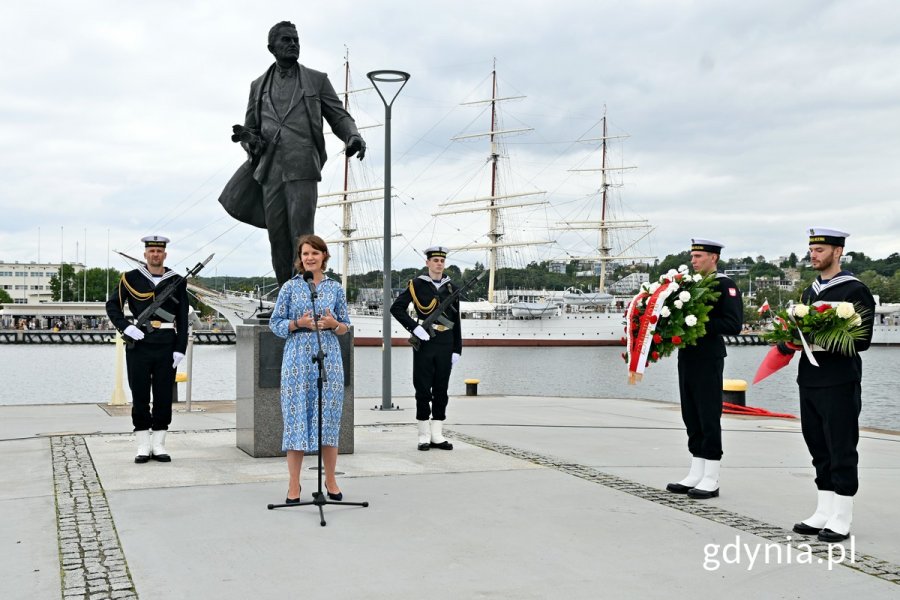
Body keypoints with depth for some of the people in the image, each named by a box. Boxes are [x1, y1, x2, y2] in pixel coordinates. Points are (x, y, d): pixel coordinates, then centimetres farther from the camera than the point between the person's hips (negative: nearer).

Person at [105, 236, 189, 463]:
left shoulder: (177, 282, 5)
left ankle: (159, 445, 12)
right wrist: (125, 327, -10)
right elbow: (112, 305, 7)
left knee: (164, 396, 4)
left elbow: (183, 319, 4)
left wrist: (180, 349, -3)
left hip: (167, 345, 1)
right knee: (140, 396, 3)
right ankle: (143, 446, 11)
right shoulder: (130, 279, 5)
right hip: (138, 344, 0)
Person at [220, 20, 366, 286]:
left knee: (302, 237, -13)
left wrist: (353, 137, -14)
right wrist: (249, 139, -3)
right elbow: (251, 128, 22)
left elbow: (340, 117, 9)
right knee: (277, 239, 2)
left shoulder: (317, 80, 11)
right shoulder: (259, 86, 19)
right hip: (270, 171, 4)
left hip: (302, 170, -3)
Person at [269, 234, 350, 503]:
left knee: (329, 417, 4)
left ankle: (330, 481, 17)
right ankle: (294, 484, 8)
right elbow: (275, 324, 3)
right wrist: (298, 323, -13)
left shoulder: (335, 287, 7)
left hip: (329, 358, 1)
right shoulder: (290, 287, 3)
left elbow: (346, 327, 11)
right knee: (296, 417, -1)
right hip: (298, 359, -1)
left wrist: (333, 324, -10)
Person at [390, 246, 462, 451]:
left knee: (441, 390, 6)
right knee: (423, 389, 0)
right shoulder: (417, 285, 0)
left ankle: (437, 435, 13)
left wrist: (457, 349, 8)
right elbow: (396, 308, -6)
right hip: (424, 342, -3)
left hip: (445, 344, 4)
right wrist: (414, 327, -16)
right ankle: (424, 435, 7)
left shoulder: (451, 287, 11)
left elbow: (456, 321, 12)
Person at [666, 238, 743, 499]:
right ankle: (696, 475, 19)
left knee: (709, 418, -3)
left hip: (708, 359, -8)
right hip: (687, 357, 8)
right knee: (691, 418, 11)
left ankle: (711, 480, 4)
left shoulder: (725, 285, -8)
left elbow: (733, 325, -15)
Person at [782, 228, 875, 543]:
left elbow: (862, 340, -13)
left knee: (842, 451, -1)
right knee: (819, 449, 11)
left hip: (840, 383, -7)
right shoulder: (809, 292, 16)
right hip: (809, 381, 7)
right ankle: (824, 513, 19)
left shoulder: (855, 291, -7)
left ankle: (841, 520, 5)